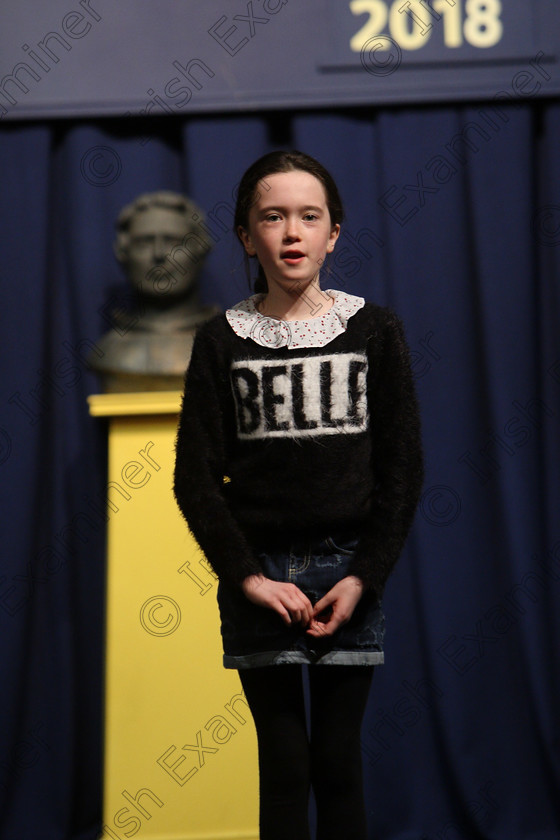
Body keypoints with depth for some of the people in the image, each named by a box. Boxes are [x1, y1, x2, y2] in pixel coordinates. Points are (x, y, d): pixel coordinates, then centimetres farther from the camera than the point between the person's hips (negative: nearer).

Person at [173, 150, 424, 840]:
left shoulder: (375, 332, 3)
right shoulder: (221, 341, 3)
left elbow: (403, 470, 2)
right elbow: (195, 477, 1)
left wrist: (364, 577, -7)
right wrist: (247, 577, -8)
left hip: (351, 571, 0)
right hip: (258, 573, 0)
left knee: (338, 762, 3)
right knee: (283, 764, 1)